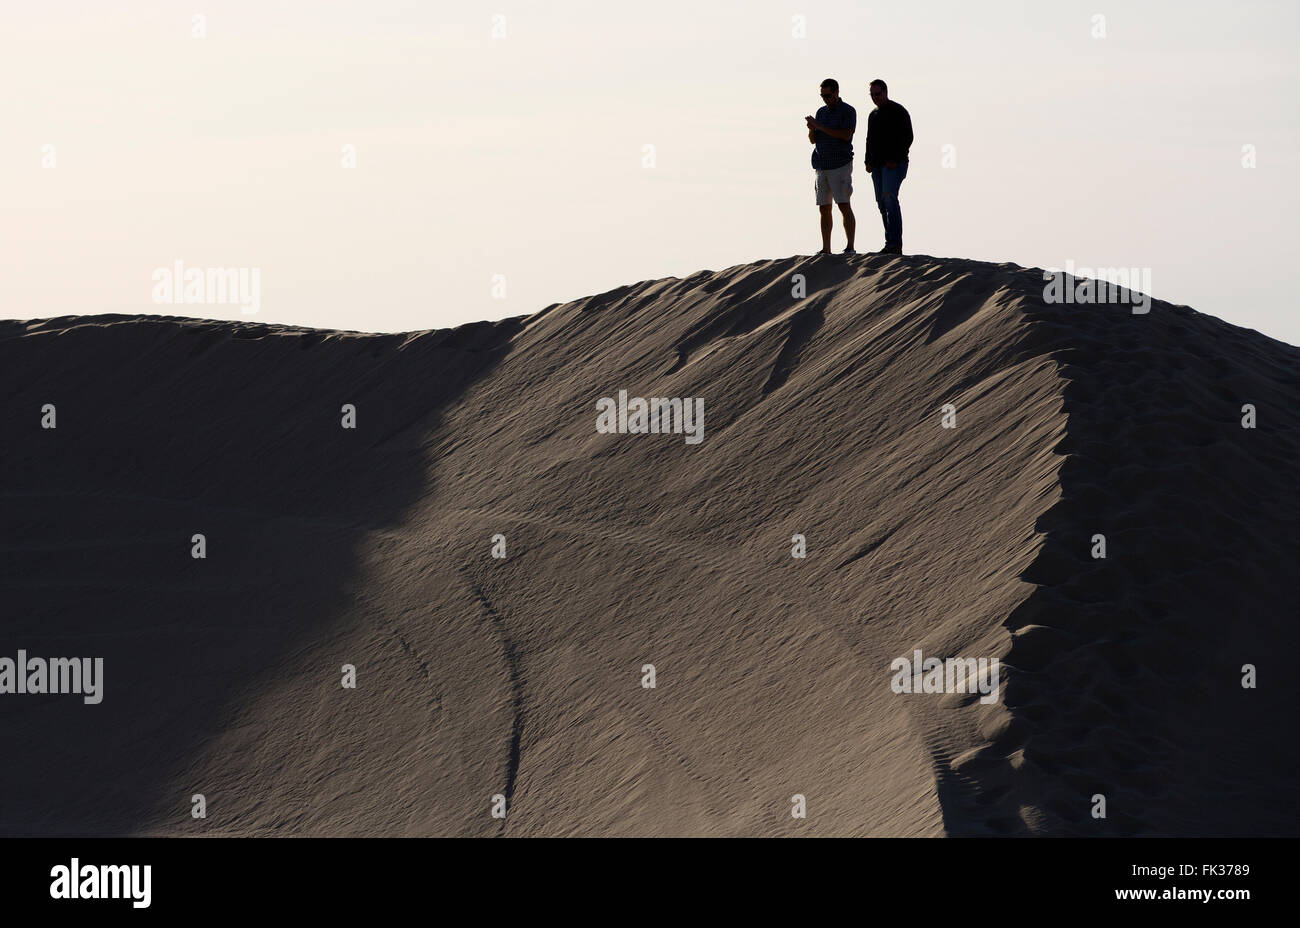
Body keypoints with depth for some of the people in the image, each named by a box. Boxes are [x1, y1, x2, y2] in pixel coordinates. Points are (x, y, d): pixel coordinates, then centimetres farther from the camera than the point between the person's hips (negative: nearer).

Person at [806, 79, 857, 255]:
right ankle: (826, 250, 6)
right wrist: (811, 129, -7)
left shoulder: (848, 111, -3)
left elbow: (846, 135, -17)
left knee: (844, 206, -11)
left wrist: (819, 126, -16)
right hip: (822, 166, 6)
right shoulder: (821, 112, 16)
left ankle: (850, 247, -11)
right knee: (824, 209, 4)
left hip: (840, 166, -6)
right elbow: (813, 140, 15)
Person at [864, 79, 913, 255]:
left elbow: (907, 138, -9)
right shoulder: (873, 115, 19)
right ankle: (892, 245, 8)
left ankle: (895, 243, -26)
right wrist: (869, 162, 11)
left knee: (889, 198, -22)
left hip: (894, 164, -8)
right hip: (878, 165, 8)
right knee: (882, 203, 4)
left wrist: (895, 160, -16)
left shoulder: (898, 111, -4)